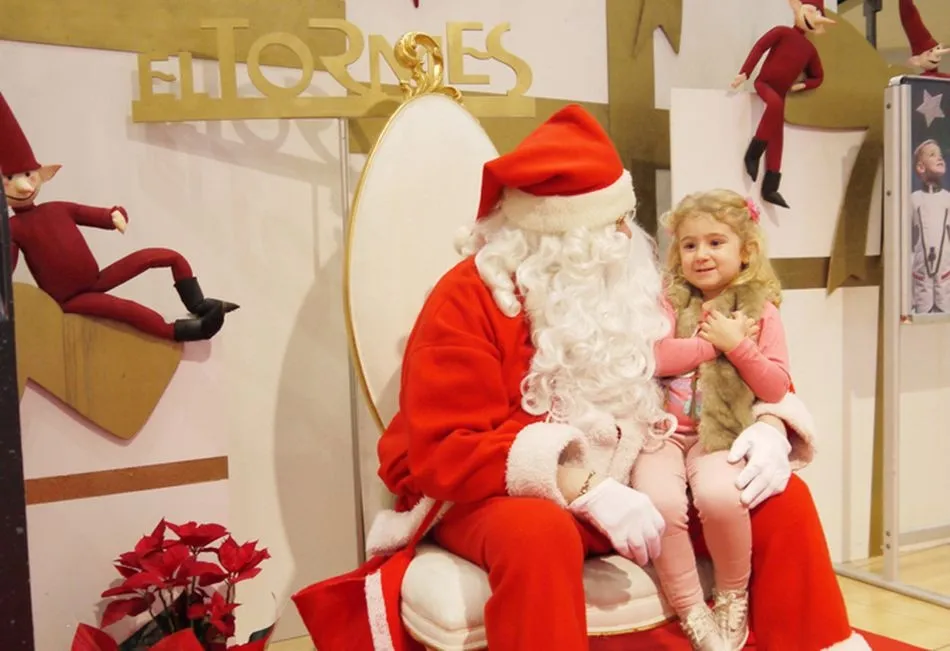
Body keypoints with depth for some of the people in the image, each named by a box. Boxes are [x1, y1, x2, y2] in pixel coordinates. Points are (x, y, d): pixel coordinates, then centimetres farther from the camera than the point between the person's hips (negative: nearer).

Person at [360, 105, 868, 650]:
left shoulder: (632, 286, 4)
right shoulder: (467, 300, -14)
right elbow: (448, 452, -21)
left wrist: (768, 425, -11)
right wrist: (588, 492, -30)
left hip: (634, 482, 6)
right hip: (505, 495, -5)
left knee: (782, 497, -8)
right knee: (539, 533, -40)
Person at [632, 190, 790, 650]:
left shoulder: (760, 311, 6)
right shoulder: (668, 301, 7)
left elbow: (776, 388, 0)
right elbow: (653, 357, -11)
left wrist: (735, 344, -11)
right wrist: (714, 340, -9)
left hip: (722, 436, -1)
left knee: (720, 495, -31)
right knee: (660, 501, -28)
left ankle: (734, 597, 0)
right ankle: (691, 611, -4)